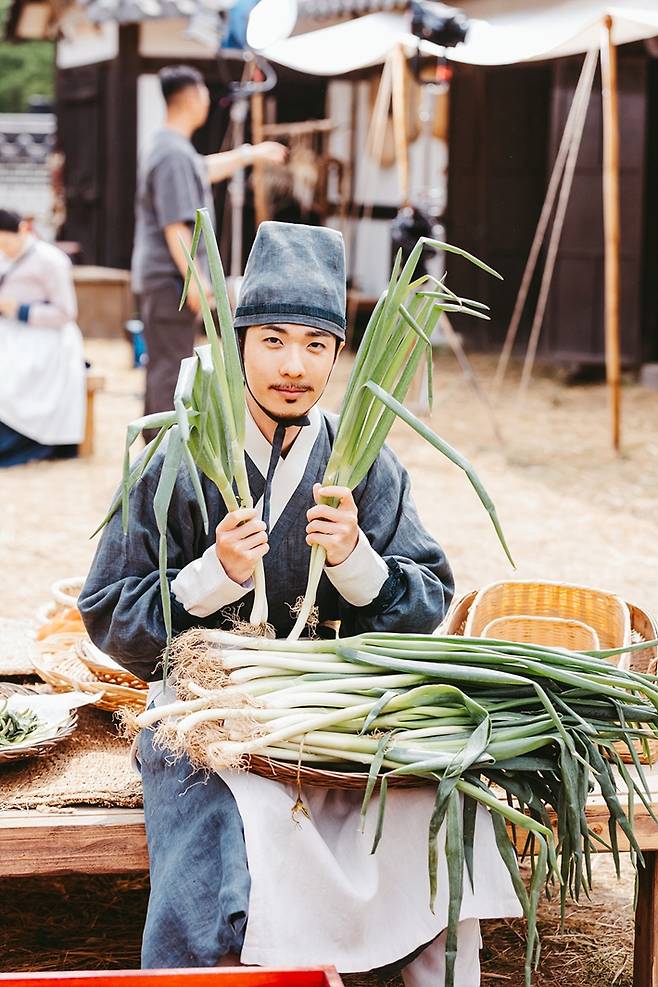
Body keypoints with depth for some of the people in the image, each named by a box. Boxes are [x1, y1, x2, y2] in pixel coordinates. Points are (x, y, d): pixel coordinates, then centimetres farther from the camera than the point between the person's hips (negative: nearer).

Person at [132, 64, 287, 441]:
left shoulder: (171, 146, 13)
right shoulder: (175, 154, -18)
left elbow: (205, 170, 34)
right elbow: (175, 225, -23)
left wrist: (251, 154, 40)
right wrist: (194, 279, -23)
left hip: (158, 278, 11)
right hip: (170, 279, -11)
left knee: (163, 364, 17)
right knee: (172, 366, -7)